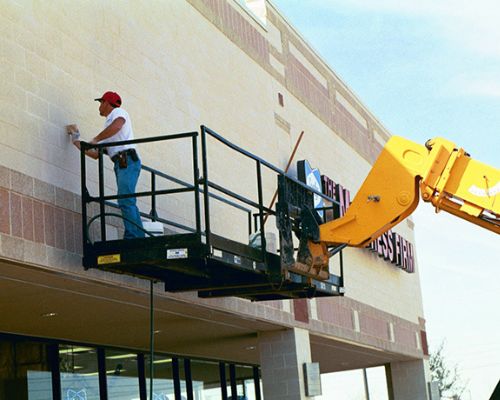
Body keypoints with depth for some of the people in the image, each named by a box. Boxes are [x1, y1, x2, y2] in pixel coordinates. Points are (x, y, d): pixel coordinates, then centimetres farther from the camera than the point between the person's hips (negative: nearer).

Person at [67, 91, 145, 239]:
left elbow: (117, 125, -19)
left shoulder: (118, 112, 8)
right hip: (120, 164, 9)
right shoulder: (108, 126, 32)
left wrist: (95, 139, -10)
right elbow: (96, 154, 28)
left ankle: (134, 237, -26)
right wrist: (76, 141, 34)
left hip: (127, 160, -9)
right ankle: (138, 238, -3)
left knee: (125, 201, -18)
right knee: (126, 203, 2)